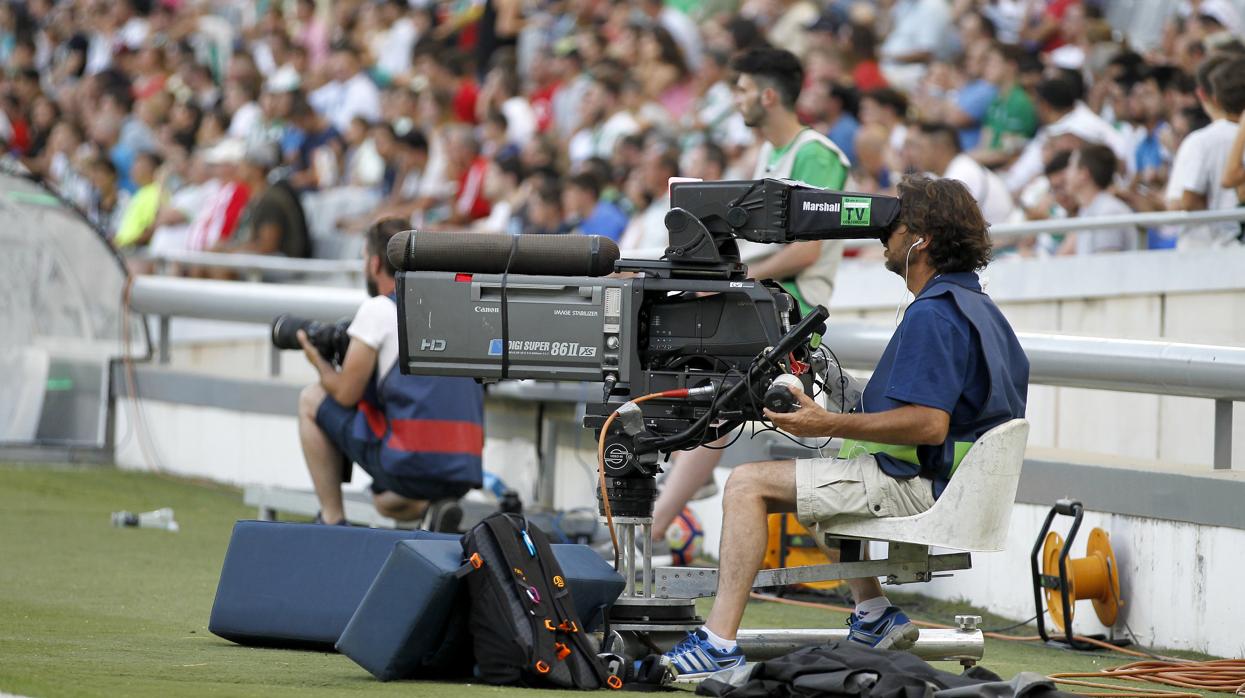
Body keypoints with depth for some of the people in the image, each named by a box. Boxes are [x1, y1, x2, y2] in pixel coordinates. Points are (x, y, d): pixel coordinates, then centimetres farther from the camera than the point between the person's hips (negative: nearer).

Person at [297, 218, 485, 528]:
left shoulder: (378, 309, -2)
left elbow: (346, 395, 0)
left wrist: (319, 361, 20)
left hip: (411, 463, -7)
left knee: (311, 400, 16)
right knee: (387, 501, 39)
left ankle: (331, 522, 14)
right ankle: (436, 509, 5)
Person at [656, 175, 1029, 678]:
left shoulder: (933, 314, -18)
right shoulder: (978, 306, 15)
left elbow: (929, 424, -27)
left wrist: (830, 425, -26)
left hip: (916, 486, -11)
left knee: (748, 484, -13)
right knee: (826, 476, 36)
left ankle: (719, 642, -21)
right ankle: (873, 617, 23)